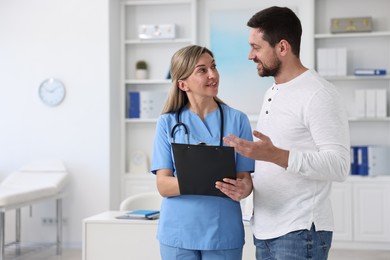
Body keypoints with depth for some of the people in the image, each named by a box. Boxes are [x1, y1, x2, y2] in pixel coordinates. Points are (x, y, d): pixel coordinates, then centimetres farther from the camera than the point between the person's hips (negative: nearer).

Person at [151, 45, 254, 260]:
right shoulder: (168, 122, 0)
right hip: (178, 232, 0)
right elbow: (163, 185, -5)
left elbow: (246, 179, 0)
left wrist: (241, 190, -23)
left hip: (223, 232, 0)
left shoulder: (237, 120, 1)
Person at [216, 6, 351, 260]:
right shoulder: (272, 93, 13)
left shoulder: (319, 94, -14)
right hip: (264, 231, 8)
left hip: (300, 233, -8)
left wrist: (275, 155, -30)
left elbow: (339, 166, -21)